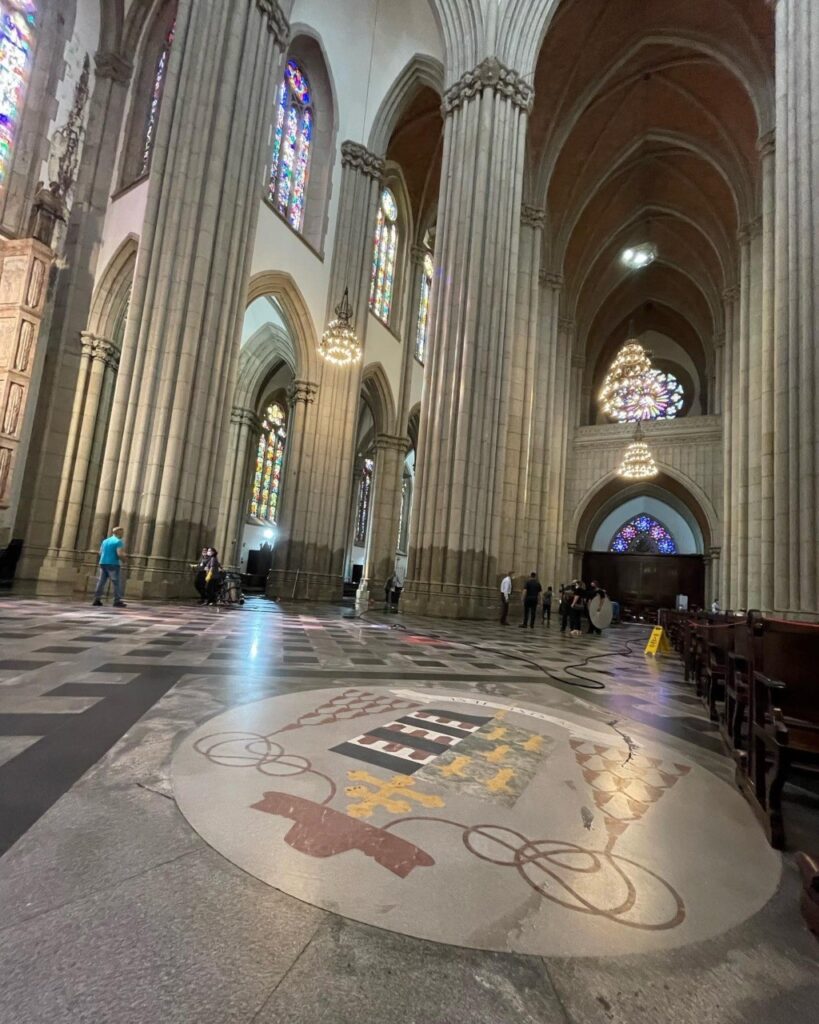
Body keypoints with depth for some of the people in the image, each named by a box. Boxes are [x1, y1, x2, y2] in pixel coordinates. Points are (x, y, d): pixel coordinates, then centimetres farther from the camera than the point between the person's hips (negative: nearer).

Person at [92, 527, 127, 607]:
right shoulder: (119, 541, -9)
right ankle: (117, 601, -7)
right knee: (117, 583, -4)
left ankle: (96, 600, 6)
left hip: (103, 563, 7)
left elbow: (100, 552, 18)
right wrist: (124, 560, 0)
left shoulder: (105, 541, 16)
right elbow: (120, 554, -18)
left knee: (101, 582, 8)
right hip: (113, 564, -7)